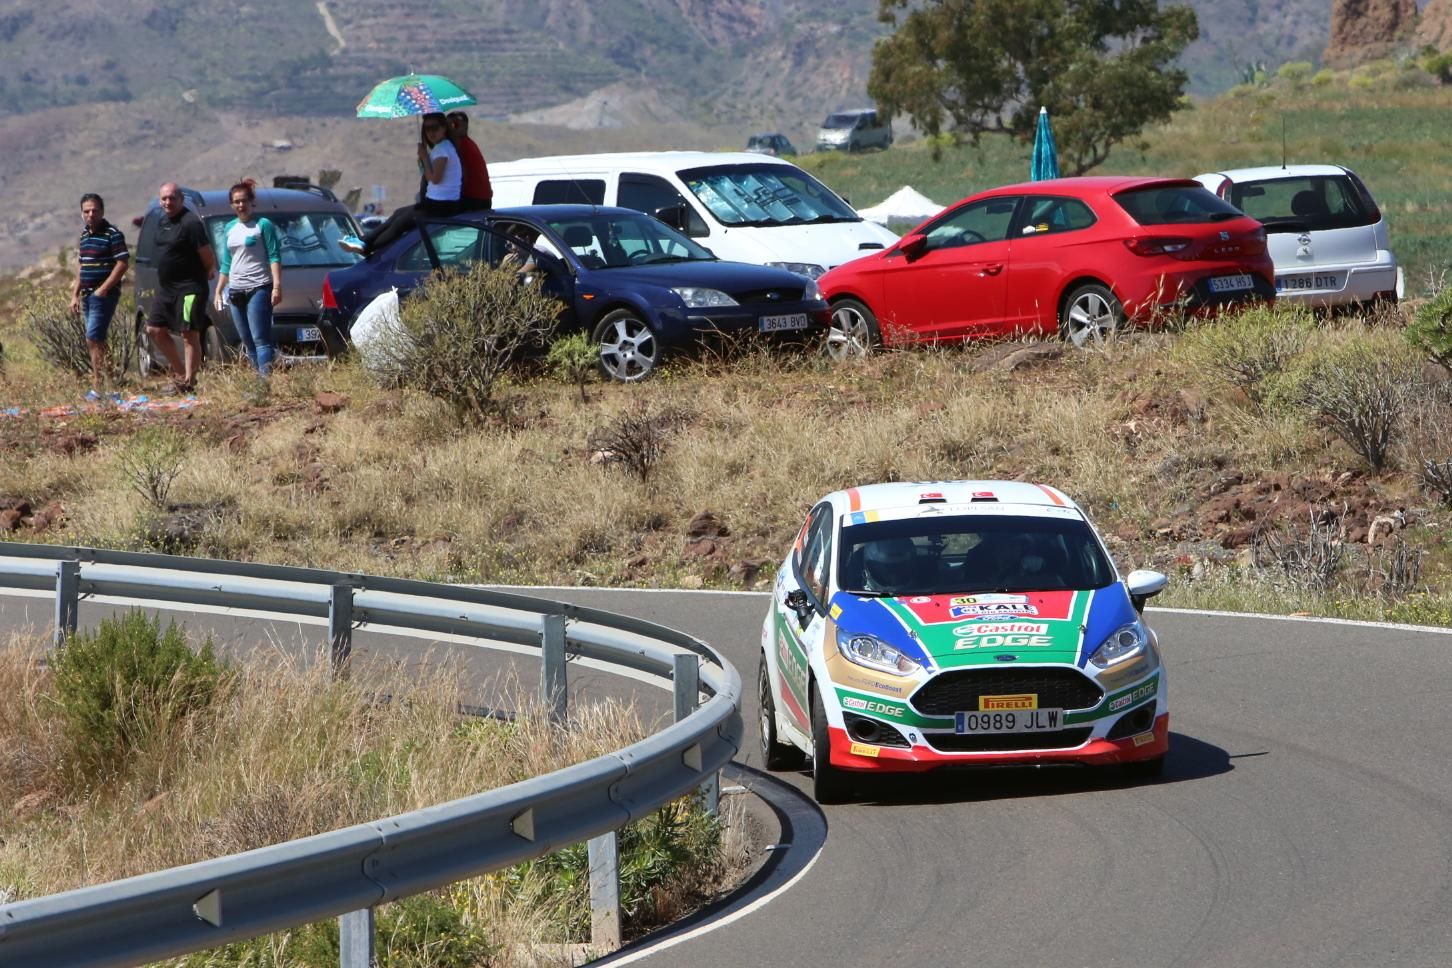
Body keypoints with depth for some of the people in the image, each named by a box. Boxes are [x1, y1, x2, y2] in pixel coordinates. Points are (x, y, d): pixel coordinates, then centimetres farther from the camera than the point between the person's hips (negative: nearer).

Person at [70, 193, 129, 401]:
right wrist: (75, 294, 16)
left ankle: (97, 386, -12)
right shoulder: (84, 236, 14)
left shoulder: (112, 234, -10)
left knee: (93, 339, -14)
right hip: (88, 295, 8)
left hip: (104, 295, -8)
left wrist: (103, 290, -18)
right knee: (97, 341, 11)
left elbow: (122, 264, -15)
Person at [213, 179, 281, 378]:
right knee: (248, 343, 4)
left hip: (259, 288, -6)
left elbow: (274, 256, -7)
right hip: (235, 291, 6)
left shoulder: (263, 225, -1)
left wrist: (277, 285, -17)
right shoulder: (230, 228, 17)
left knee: (260, 339, -15)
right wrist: (218, 291, 20)